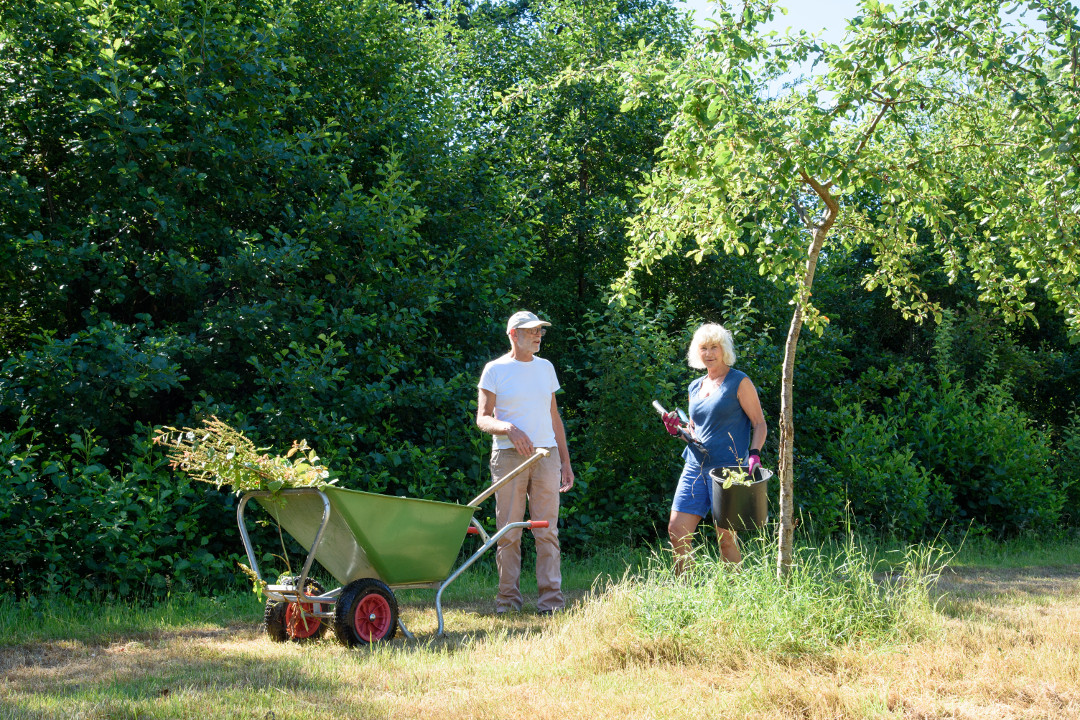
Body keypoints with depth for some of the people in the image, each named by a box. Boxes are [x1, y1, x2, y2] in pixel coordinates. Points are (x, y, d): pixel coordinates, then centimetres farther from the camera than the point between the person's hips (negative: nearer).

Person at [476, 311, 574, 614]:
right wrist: (509, 429, -21)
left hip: (546, 455, 3)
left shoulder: (546, 367, 16)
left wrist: (565, 461, 15)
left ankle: (551, 601, -2)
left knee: (547, 532, -2)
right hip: (509, 456, -3)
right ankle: (508, 601, 5)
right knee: (508, 533, -2)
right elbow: (482, 418, -1)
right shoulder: (495, 370, 3)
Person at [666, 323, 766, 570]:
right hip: (696, 466, 6)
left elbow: (759, 423, -3)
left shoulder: (739, 383, -2)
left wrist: (754, 454, -19)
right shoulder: (695, 387, 16)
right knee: (676, 531, -1)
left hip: (727, 467, -6)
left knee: (726, 537, -5)